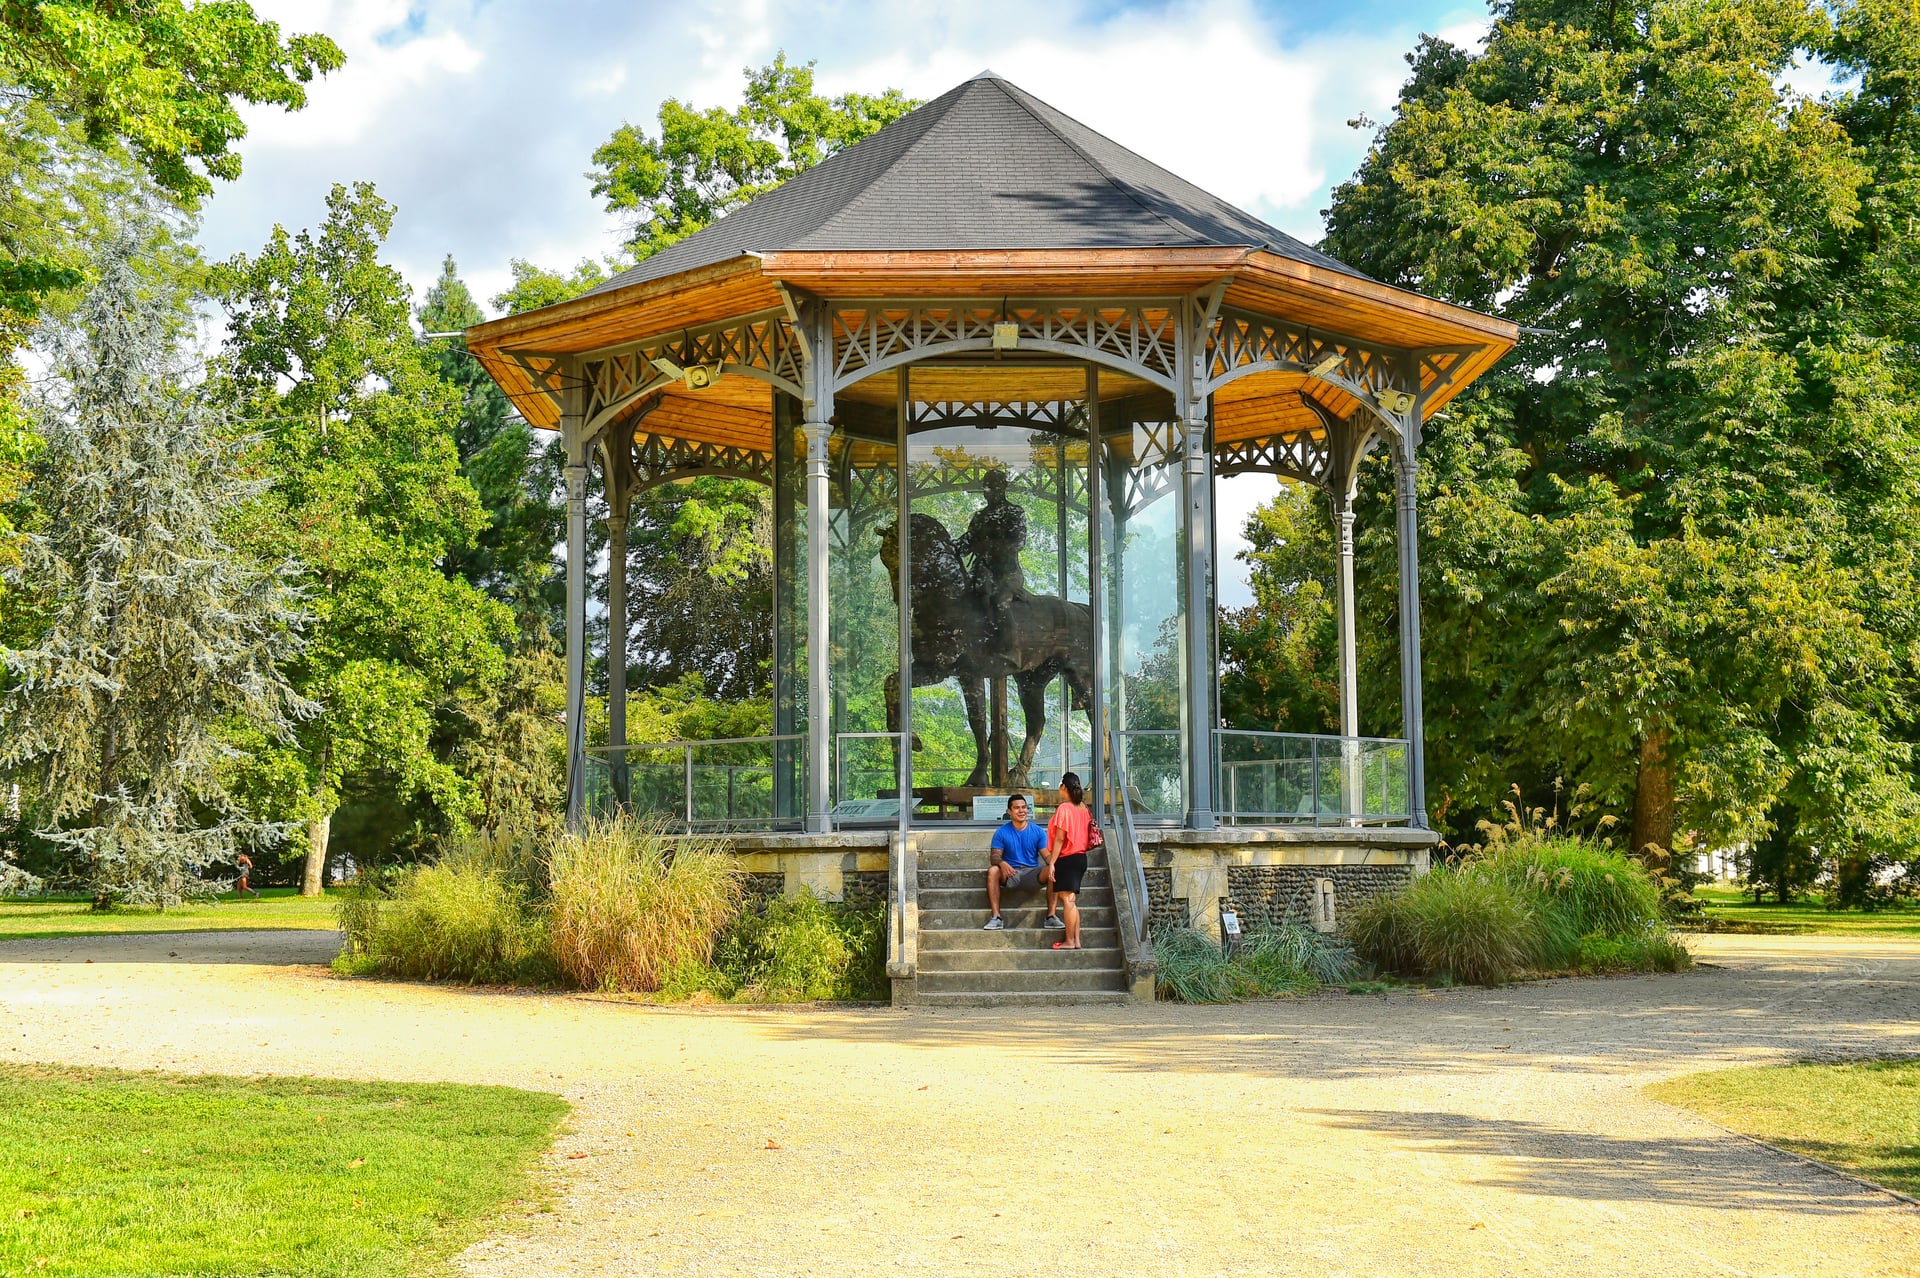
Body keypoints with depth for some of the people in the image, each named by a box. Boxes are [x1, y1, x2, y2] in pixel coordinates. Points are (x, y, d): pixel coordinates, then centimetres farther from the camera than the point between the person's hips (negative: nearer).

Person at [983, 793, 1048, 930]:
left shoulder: (1038, 831, 5)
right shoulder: (1001, 833, 3)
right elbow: (994, 856, -6)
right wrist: (1002, 863, -31)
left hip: (1032, 874, 1)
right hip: (1010, 874, -1)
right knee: (992, 871, -32)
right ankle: (996, 917, -31)